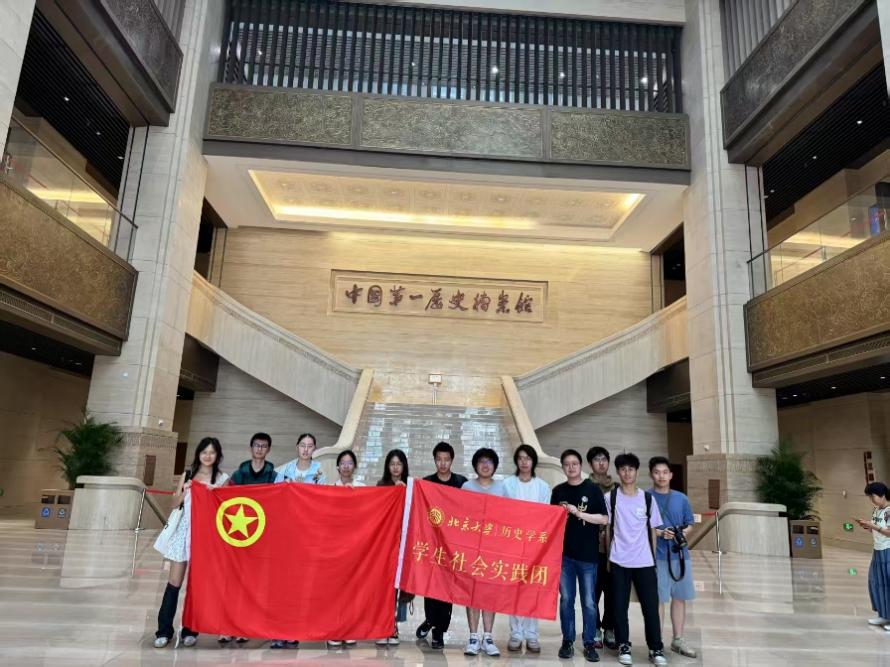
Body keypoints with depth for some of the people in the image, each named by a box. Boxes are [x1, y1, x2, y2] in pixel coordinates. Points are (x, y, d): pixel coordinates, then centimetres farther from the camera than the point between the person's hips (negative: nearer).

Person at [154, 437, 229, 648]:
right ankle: (164, 631, 9)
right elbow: (175, 503, 10)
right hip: (184, 531, 2)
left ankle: (190, 631, 14)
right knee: (174, 582, 1)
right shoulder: (187, 474, 9)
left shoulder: (222, 478, 3)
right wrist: (184, 491, -8)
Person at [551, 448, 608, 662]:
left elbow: (603, 519, -7)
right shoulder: (558, 491, 6)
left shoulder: (593, 489, -2)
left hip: (588, 554, -2)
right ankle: (568, 641, 20)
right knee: (566, 600, 8)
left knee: (588, 602, 5)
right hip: (564, 554, 2)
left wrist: (578, 513, -16)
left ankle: (589, 643, 17)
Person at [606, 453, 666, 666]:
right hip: (619, 561, -1)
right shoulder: (611, 497, -1)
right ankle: (624, 646, 18)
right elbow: (607, 528, 4)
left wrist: (654, 557, 7)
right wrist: (607, 557, 2)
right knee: (620, 607, 5)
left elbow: (653, 530, 9)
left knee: (651, 606, 3)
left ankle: (656, 649, 14)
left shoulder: (647, 498, 3)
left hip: (644, 562, 1)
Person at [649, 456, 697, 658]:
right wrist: (660, 533, -19)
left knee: (679, 598, 13)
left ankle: (678, 640, 26)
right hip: (657, 556, -4)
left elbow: (690, 525, 12)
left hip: (680, 554, 5)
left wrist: (683, 533, -10)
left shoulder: (681, 498, 8)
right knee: (658, 599, 1)